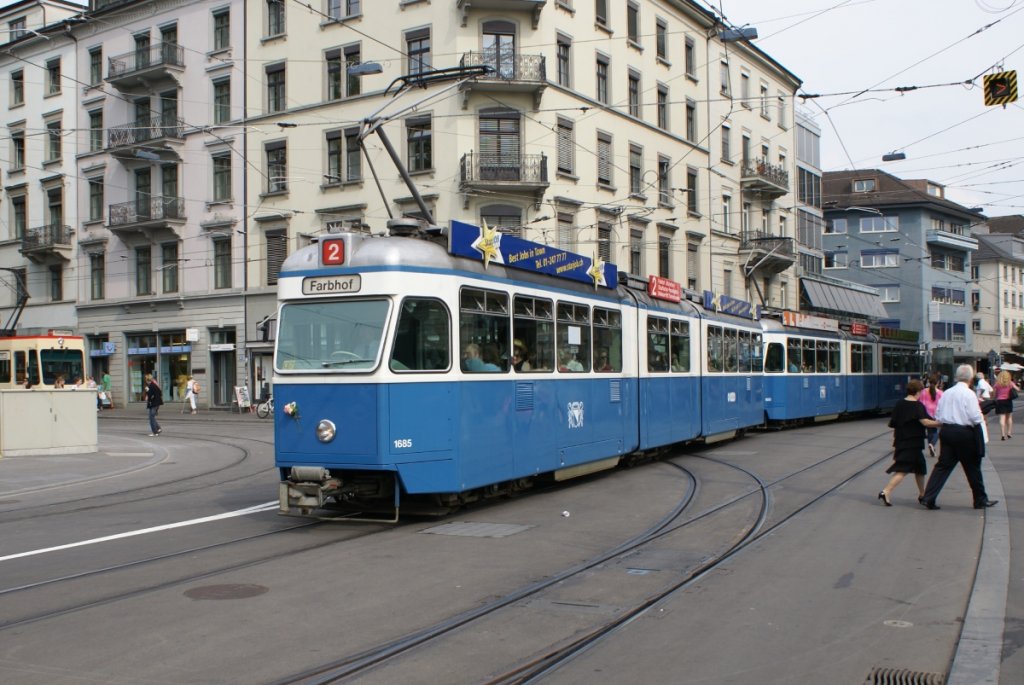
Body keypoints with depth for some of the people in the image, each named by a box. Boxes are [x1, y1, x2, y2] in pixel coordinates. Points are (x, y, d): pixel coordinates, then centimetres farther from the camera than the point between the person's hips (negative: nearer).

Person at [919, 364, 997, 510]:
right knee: (973, 468, 9)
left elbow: (938, 416, 9)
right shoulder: (969, 394, -12)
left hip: (946, 431, 5)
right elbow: (975, 418, -15)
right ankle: (980, 500, 23)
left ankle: (928, 497, -3)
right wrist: (982, 418, 5)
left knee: (943, 465, 6)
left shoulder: (946, 393, 7)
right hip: (964, 433, -5)